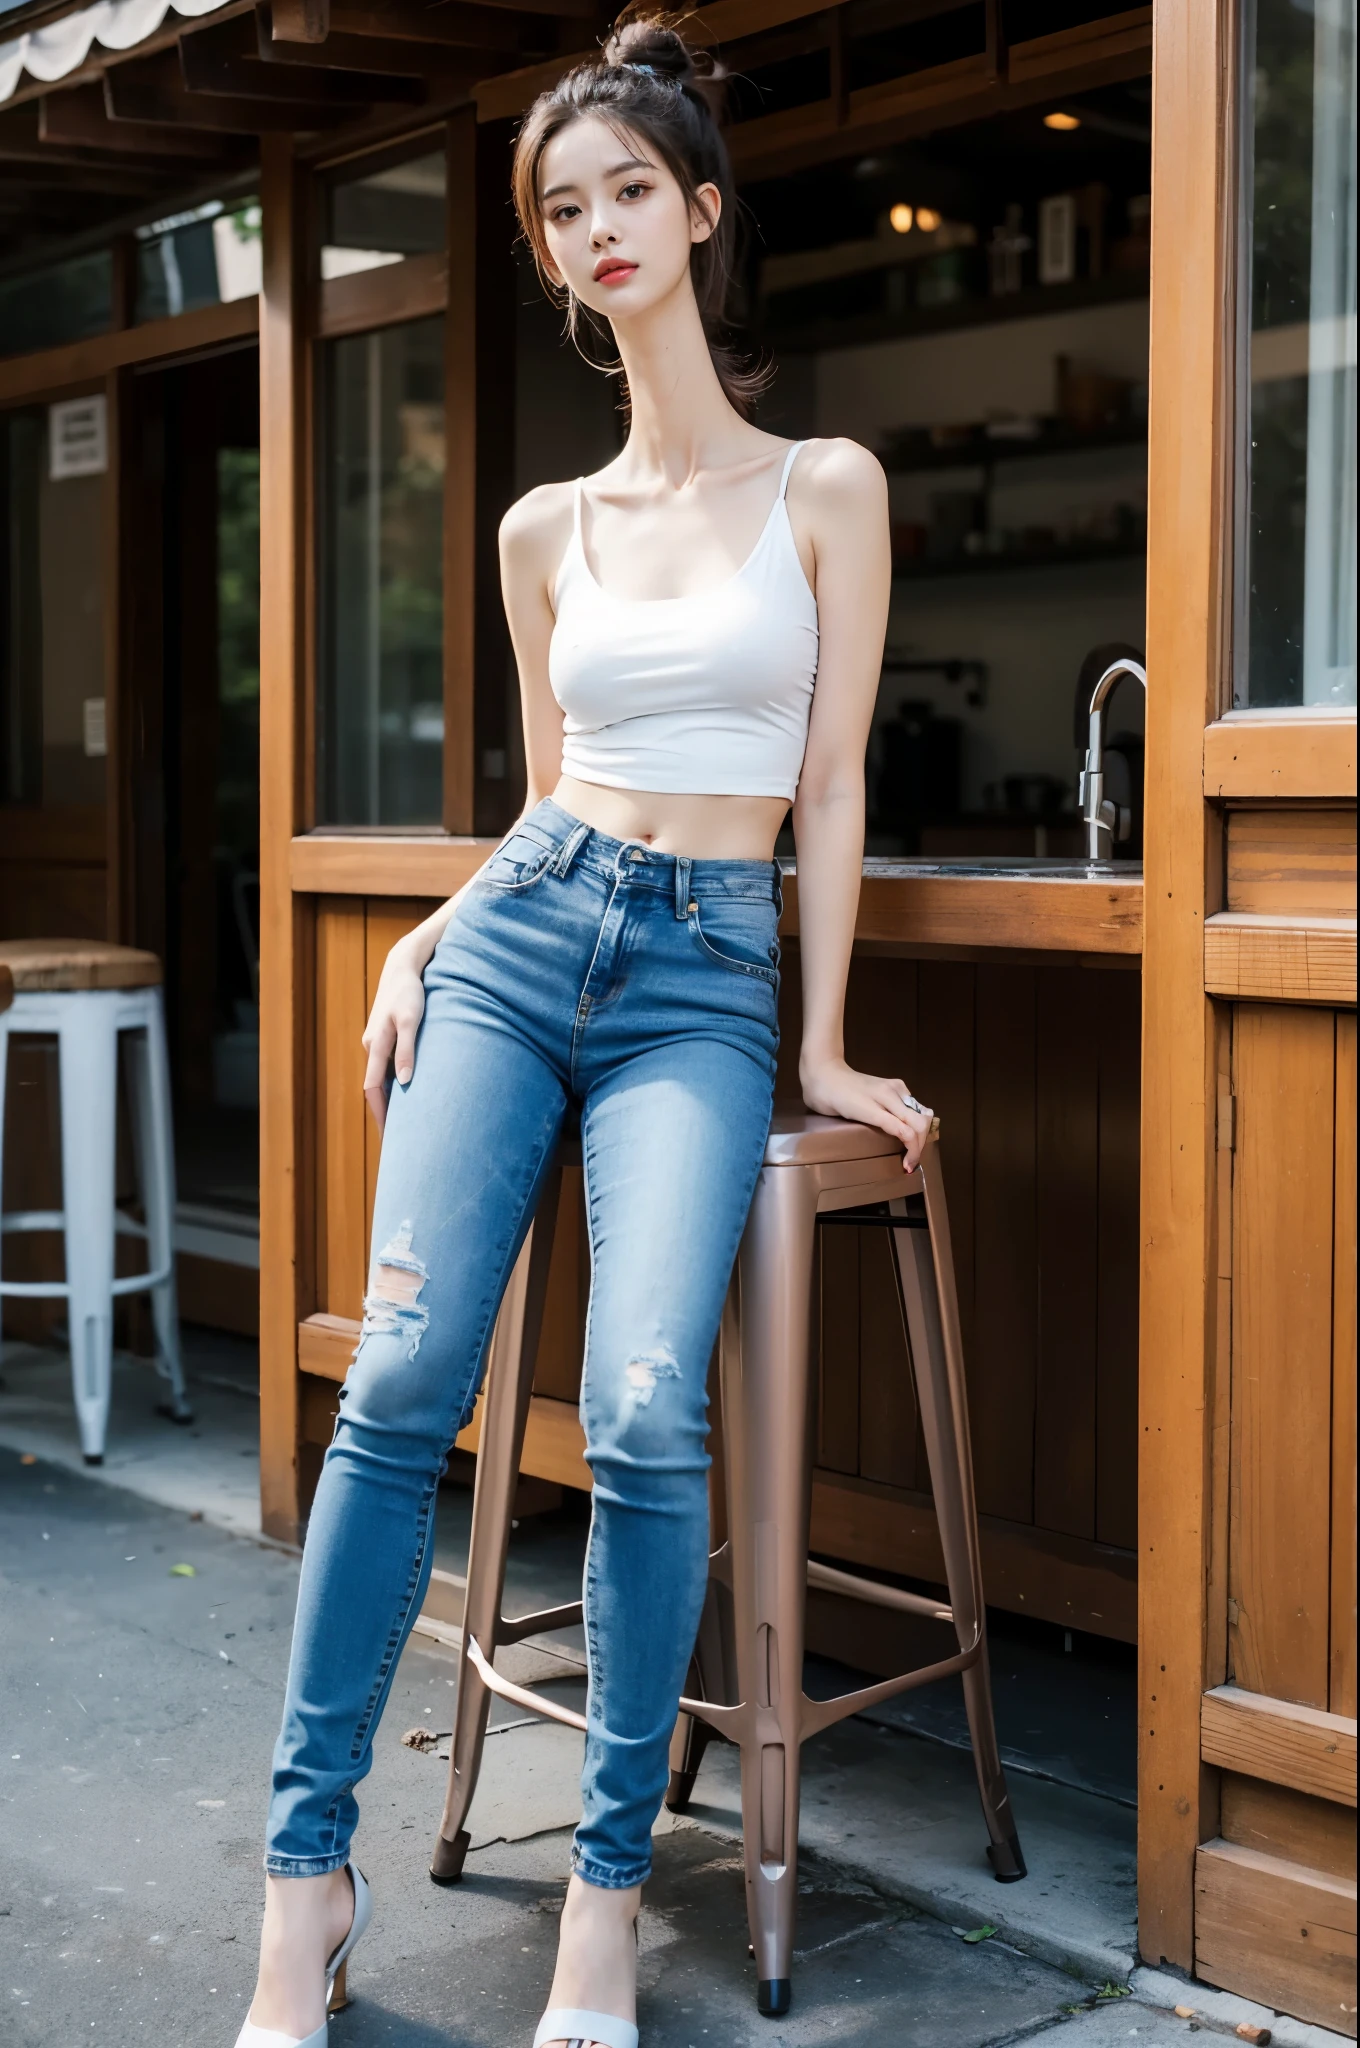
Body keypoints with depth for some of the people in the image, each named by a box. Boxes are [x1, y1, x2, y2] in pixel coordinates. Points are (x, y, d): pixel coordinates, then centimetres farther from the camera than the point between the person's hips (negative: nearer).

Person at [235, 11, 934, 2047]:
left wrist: (823, 1046, 2)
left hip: (706, 978, -3)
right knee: (402, 1388, -12)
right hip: (519, 934, 3)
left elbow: (830, 782, 3)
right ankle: (308, 1878, -1)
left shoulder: (824, 488, 4)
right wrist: (421, 943, 6)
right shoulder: (548, 530, 13)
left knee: (646, 1411, -22)